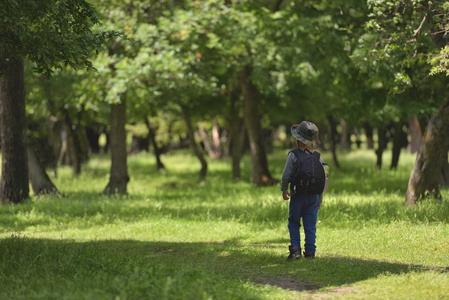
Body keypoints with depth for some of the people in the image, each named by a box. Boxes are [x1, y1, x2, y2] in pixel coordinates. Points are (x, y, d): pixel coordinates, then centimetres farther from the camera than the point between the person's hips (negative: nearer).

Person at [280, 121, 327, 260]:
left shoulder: (293, 156, -11)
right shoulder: (318, 158, 1)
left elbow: (286, 175, -10)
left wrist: (284, 190, 9)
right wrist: (320, 199, 16)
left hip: (298, 196, -3)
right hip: (313, 196, 3)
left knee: (294, 223, 12)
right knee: (310, 226, 8)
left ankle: (295, 249, 0)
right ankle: (310, 253, 7)